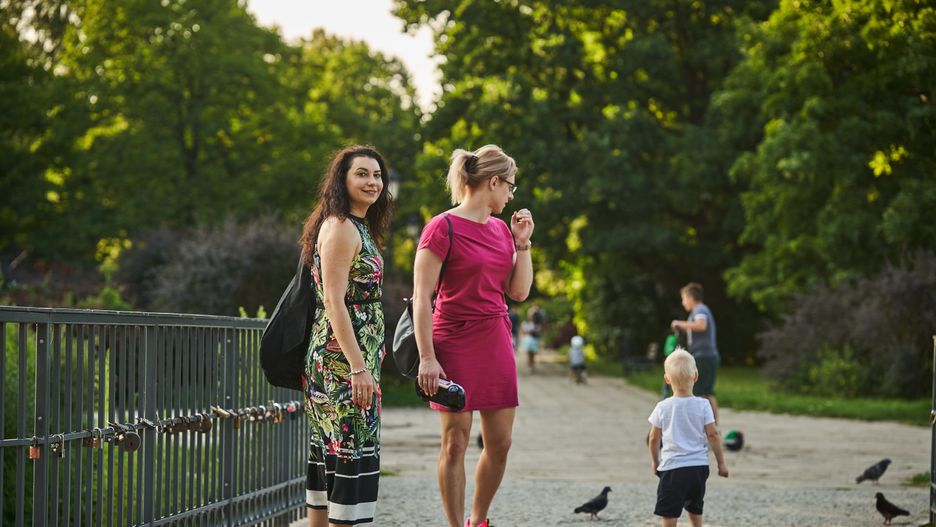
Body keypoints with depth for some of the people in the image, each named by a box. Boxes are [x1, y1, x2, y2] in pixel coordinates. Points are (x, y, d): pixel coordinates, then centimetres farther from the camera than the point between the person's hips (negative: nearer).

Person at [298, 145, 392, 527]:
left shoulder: (359, 227, 17)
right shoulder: (340, 228, -13)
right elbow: (334, 302, -19)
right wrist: (358, 367, -23)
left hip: (354, 359, 10)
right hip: (343, 361, -10)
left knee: (329, 453, 11)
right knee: (351, 451, -8)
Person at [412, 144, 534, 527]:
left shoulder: (502, 230, 11)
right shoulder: (443, 228, -10)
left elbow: (519, 292, 13)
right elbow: (421, 298, -12)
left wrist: (523, 242, 5)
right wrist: (427, 357, -16)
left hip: (496, 345, 7)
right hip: (456, 345, -7)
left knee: (500, 444, 7)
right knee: (455, 444, -2)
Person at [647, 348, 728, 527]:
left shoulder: (663, 408, -5)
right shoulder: (702, 405, -3)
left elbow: (654, 439, 2)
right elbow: (712, 435, -3)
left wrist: (655, 461, 19)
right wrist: (721, 463, 6)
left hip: (672, 467, -3)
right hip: (699, 466, 3)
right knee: (695, 511, 20)